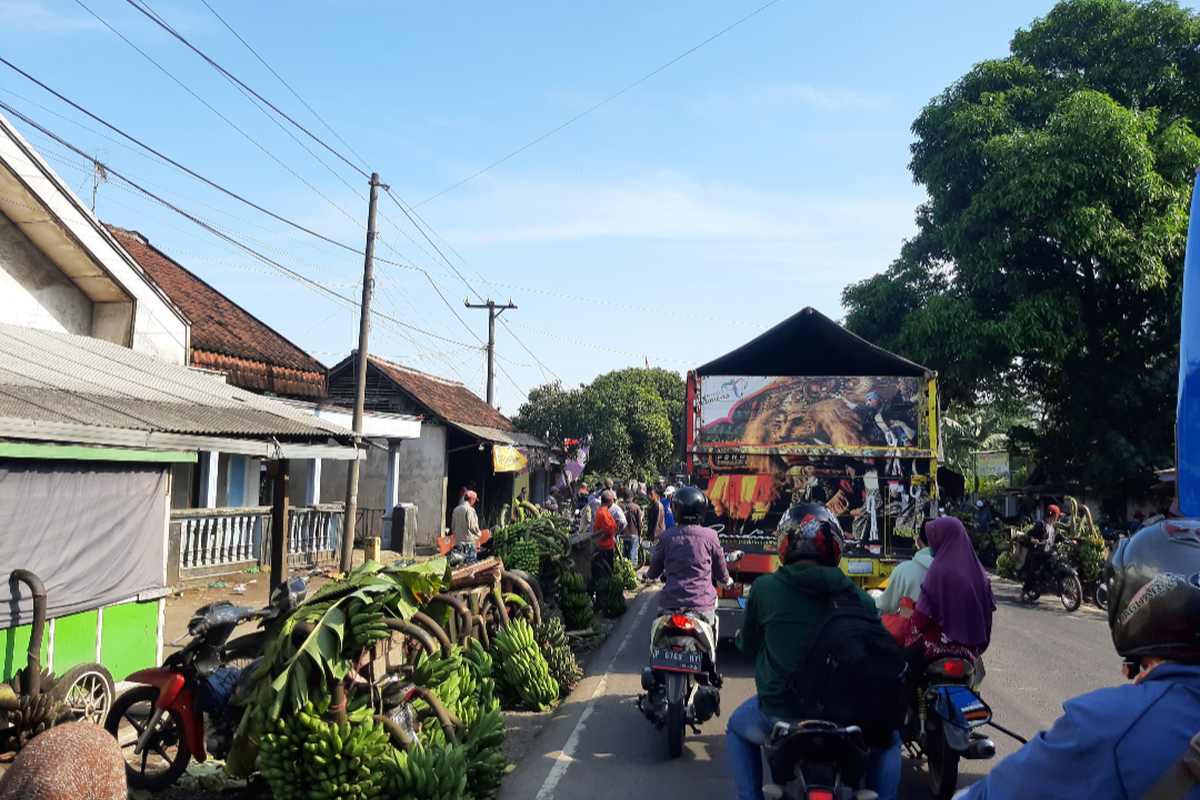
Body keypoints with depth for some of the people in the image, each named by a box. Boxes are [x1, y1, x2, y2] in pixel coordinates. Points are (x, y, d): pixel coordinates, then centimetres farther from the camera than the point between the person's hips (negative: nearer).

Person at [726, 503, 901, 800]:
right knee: (889, 740, 33)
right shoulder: (858, 598, -7)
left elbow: (747, 643, 5)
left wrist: (739, 636, 30)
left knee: (737, 729, 33)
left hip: (779, 713, 0)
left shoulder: (764, 588, -10)